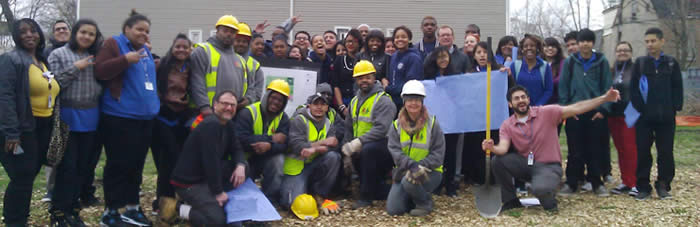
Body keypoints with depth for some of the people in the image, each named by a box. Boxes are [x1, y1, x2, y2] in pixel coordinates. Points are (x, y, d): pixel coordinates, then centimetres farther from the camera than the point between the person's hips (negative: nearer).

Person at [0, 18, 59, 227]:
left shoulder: (43, 61, 16)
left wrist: (54, 126, 13)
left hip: (43, 128, 8)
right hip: (23, 129, -8)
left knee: (28, 177, 14)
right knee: (22, 179, -5)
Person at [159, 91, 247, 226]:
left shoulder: (228, 124, 9)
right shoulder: (211, 125, -22)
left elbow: (236, 149, 12)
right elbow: (211, 161, -26)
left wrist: (240, 166, -12)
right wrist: (218, 192, -20)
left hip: (208, 176, 10)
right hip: (189, 182, -10)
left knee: (245, 168, 1)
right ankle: (176, 209, -4)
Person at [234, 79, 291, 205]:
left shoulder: (283, 118, -3)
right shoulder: (248, 112, -17)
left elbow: (284, 144, -15)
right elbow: (241, 139, -30)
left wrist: (269, 146, -39)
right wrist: (271, 138, -27)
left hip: (267, 158, 3)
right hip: (245, 159, -3)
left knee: (278, 159, -29)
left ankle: (270, 199, -14)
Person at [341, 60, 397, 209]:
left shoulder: (383, 101, -11)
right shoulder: (355, 101, 13)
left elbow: (381, 129, -24)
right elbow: (348, 129, 15)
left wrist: (357, 143, -31)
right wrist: (347, 154, 5)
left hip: (383, 146, -9)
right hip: (360, 149, 9)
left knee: (368, 149, -36)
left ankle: (366, 197, -22)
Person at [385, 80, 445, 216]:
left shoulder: (432, 124, -4)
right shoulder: (397, 125, 3)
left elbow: (438, 154, -7)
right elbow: (395, 150, -9)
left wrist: (421, 166, -23)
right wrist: (411, 165, -27)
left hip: (429, 171, -3)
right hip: (404, 170, 3)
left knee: (409, 182, -35)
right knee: (392, 209, -10)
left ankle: (425, 204, -3)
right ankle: (415, 198, 21)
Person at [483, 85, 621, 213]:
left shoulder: (546, 112, -7)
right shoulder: (507, 125, -1)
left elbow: (576, 108, -13)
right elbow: (503, 148, -14)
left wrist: (605, 98, -22)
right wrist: (492, 147, -39)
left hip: (548, 166, -3)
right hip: (525, 164, 4)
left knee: (540, 189, -36)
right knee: (498, 160, -22)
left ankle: (549, 201, 5)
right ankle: (511, 201, -1)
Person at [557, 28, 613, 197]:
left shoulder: (602, 62, 4)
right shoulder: (569, 62, 4)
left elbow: (607, 87, 4)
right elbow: (563, 87, 4)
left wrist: (603, 109, -5)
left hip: (596, 113, 0)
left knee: (596, 149, 5)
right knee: (575, 150, 2)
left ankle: (596, 183, 16)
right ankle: (571, 183, 11)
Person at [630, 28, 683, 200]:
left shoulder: (671, 63, 8)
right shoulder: (640, 63, 6)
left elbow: (678, 88, 5)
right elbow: (633, 88, 0)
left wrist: (675, 108, -6)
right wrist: (639, 107, -10)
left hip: (666, 117, 1)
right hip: (644, 117, 0)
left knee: (666, 153, 5)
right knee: (643, 153, 2)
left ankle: (663, 186, 17)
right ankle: (643, 187, 10)